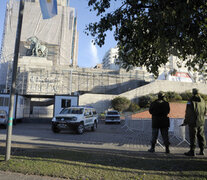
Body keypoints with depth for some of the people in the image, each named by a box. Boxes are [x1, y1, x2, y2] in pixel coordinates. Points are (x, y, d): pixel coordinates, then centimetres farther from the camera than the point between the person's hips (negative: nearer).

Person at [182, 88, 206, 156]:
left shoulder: (191, 101, -12)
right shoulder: (203, 101, 6)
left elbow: (188, 113, -13)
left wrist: (185, 122, -5)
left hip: (193, 122, -6)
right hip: (201, 122, 6)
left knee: (193, 137, -2)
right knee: (201, 136, 14)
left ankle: (192, 151, 1)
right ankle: (202, 150, 20)